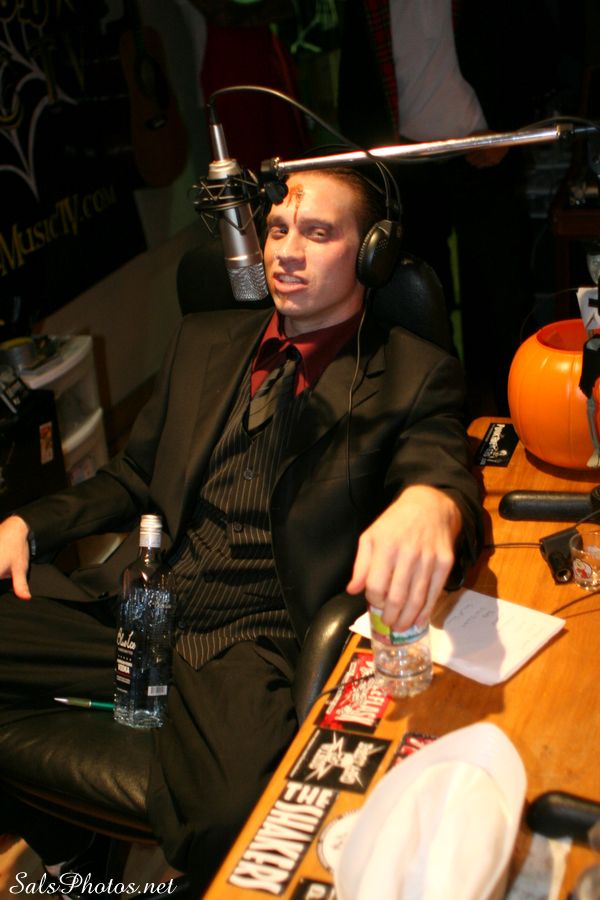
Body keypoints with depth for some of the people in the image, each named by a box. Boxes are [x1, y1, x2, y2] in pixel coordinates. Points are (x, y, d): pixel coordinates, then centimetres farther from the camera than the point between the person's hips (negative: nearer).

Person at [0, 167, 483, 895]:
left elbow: (447, 472, -15)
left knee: (230, 819, -32)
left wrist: (428, 505, -41)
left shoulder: (414, 376, 2)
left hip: (254, 638, -5)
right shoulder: (204, 343, 16)